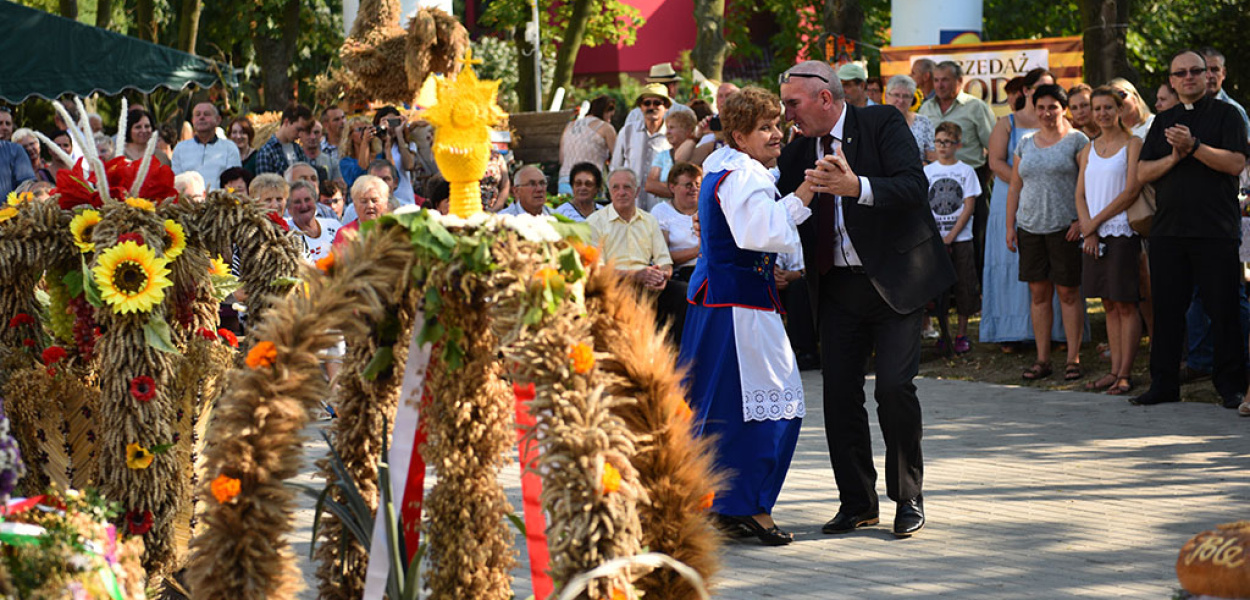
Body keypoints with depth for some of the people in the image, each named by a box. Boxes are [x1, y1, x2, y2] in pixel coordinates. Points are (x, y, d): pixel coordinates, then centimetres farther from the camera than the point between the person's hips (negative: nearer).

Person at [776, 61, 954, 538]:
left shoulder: (883, 125, -7)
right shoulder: (798, 152, 8)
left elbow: (914, 186, -21)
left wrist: (857, 186, -34)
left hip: (896, 279, -5)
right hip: (838, 288, 5)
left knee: (894, 387, -11)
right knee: (839, 393, 2)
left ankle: (908, 497, 5)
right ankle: (857, 503, 13)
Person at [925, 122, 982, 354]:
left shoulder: (966, 171, 1)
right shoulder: (927, 171, 6)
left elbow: (969, 206, -3)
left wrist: (951, 235, -10)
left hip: (960, 238, -1)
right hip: (933, 239, 1)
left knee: (963, 286, -1)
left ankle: (962, 333, 8)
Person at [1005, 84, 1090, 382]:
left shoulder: (1077, 141, -1)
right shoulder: (1026, 144, 14)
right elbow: (1015, 188, 17)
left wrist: (1082, 220, -15)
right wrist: (1010, 226, 11)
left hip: (1065, 228, -5)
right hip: (1030, 228, 5)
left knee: (1068, 292, -2)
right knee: (1038, 292, 6)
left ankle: (1073, 358, 4)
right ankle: (1042, 359, 11)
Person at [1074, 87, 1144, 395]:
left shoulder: (1133, 144, -3)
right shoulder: (1089, 150, 15)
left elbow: (1131, 190, -11)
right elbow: (1080, 194, 12)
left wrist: (1096, 222, -10)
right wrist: (1087, 229, -4)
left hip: (1122, 232, -6)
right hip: (1094, 234, 6)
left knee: (1125, 305, -4)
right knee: (1110, 305, 8)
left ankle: (1125, 373, -3)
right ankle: (1114, 370, 10)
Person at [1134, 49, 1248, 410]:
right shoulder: (1163, 122, 17)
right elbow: (1142, 173, 11)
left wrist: (1193, 146, -18)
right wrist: (1174, 157, -7)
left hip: (1216, 231, -4)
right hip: (1168, 230, 4)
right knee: (1166, 309, 5)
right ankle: (1163, 383, 12)